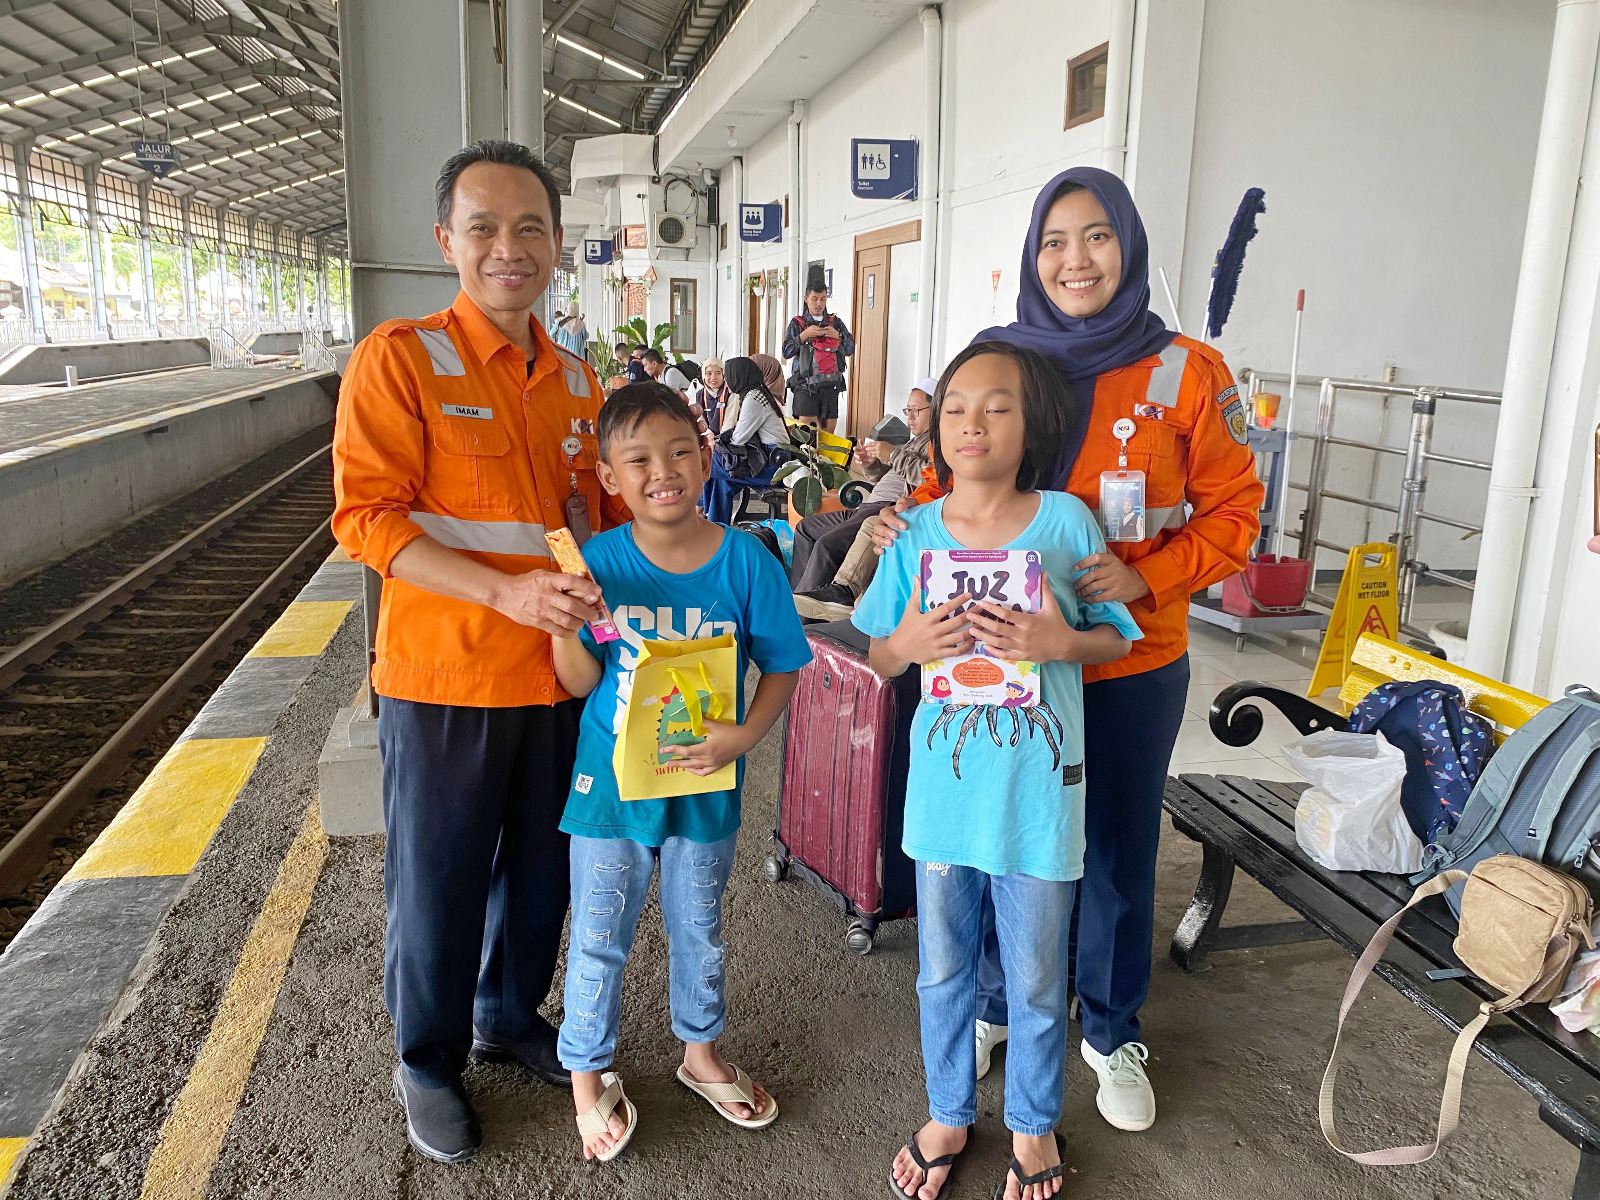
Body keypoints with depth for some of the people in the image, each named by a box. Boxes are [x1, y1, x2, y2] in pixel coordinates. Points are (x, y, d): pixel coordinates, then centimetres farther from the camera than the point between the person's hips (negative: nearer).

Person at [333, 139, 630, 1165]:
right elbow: (367, 515, -15)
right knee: (438, 885, 10)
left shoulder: (577, 379, 8)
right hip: (445, 678, -5)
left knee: (541, 869, 19)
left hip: (557, 674, 5)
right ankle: (429, 1064, 35)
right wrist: (507, 590, -25)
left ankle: (512, 1017, 44)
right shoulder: (399, 358, -9)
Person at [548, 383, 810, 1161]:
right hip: (611, 782, -1)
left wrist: (744, 735, -22)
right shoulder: (599, 562, -12)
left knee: (699, 930, 22)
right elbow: (580, 682, -9)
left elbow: (782, 667, -6)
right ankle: (587, 1072, 38)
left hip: (704, 787, 1)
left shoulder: (745, 561, -13)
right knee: (598, 940, 14)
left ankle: (700, 1051, 47)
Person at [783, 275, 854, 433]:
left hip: (831, 384, 3)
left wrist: (838, 336, -5)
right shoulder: (797, 323, 7)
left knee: (828, 431, 4)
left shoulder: (836, 322, 15)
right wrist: (805, 335, -11)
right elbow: (786, 352, -2)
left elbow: (850, 349, 12)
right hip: (807, 385, -3)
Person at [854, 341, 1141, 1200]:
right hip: (943, 780, 2)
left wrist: (1061, 642, -21)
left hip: (1039, 784, -2)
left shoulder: (1067, 520, -7)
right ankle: (948, 1113, 42)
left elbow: (1116, 637, -1)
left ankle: (1033, 1124, 41)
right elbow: (876, 655, 6)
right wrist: (908, 643, -17)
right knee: (943, 967, 18)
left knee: (1036, 974, 15)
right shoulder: (917, 533, -1)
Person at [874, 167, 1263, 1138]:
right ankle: (997, 1003, 41)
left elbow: (1233, 514, -3)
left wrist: (1144, 578, -20)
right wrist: (907, 523, -15)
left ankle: (1112, 1032, 39)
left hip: (1131, 664, -1)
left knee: (1117, 849, 15)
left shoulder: (1186, 372, -6)